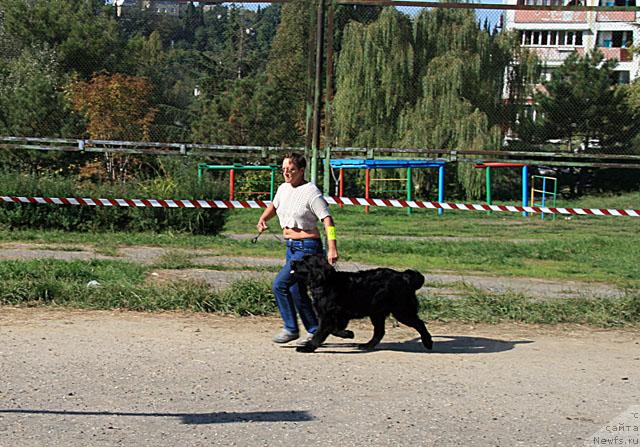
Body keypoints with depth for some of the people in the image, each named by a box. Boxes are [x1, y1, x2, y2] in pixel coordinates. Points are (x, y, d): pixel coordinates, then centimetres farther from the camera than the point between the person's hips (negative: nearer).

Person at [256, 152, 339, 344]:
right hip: (291, 247, 8)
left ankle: (291, 328, 1)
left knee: (280, 284, -14)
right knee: (296, 290, 10)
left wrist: (332, 248, -29)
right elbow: (274, 205, 28)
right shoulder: (283, 188, 7)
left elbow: (327, 220, -20)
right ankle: (314, 332, 22)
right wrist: (263, 219, 8)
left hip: (307, 247, -8)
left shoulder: (311, 192, -15)